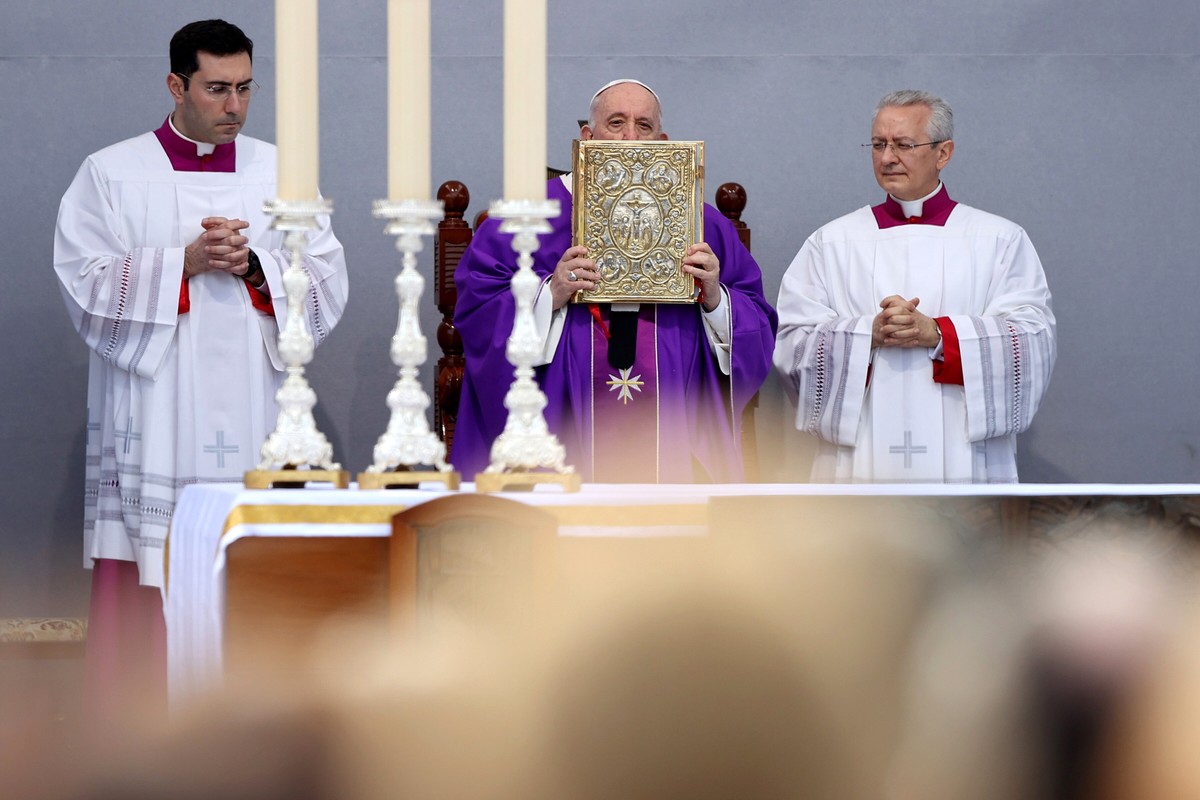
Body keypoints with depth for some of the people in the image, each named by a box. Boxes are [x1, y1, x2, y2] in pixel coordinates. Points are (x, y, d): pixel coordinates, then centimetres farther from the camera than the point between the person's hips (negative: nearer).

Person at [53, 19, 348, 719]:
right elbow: (89, 285, -6)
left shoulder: (280, 175, 11)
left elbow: (329, 285, 6)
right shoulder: (113, 174, 3)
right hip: (150, 419, -2)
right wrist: (186, 262, -15)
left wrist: (255, 266, -11)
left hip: (249, 418, 2)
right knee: (140, 572, -6)